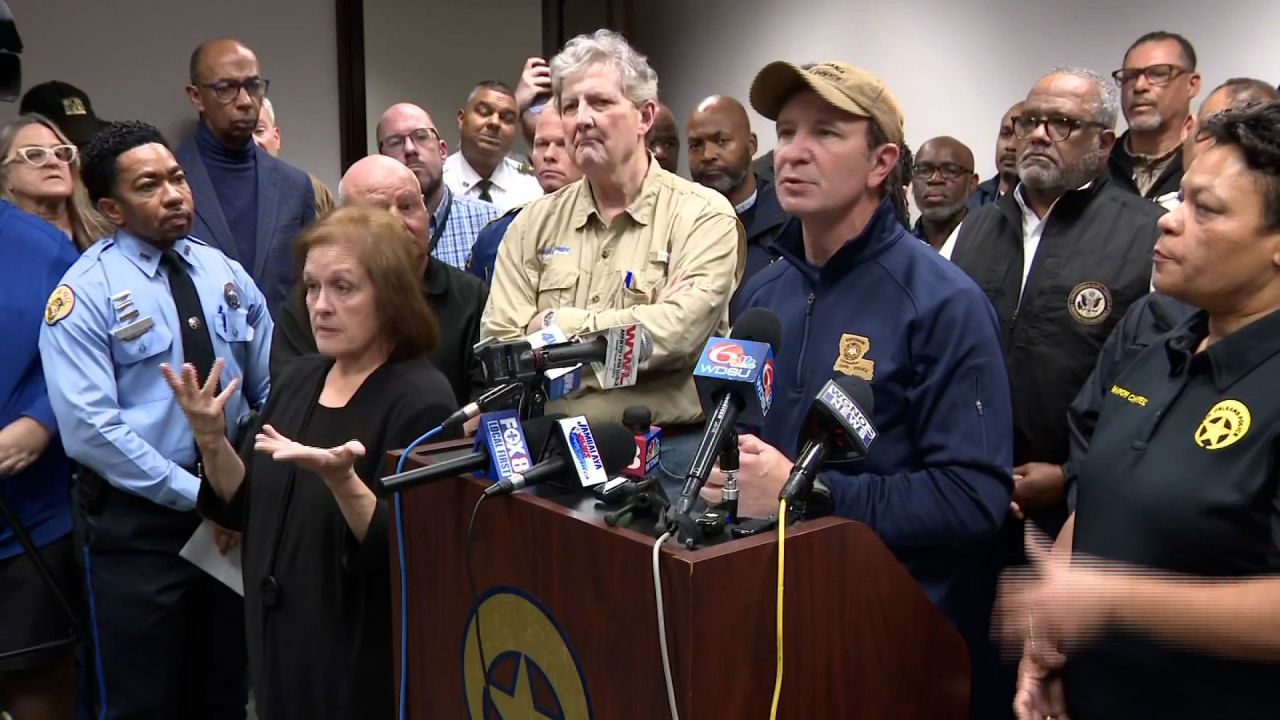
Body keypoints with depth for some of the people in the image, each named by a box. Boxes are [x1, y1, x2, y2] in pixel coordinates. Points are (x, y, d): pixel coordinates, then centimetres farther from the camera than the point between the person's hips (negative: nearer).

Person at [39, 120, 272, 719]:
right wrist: (198, 494, -18)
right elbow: (90, 427, -19)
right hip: (136, 519, -4)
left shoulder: (227, 275, 5)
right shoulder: (85, 293, -11)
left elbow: (272, 390, 7)